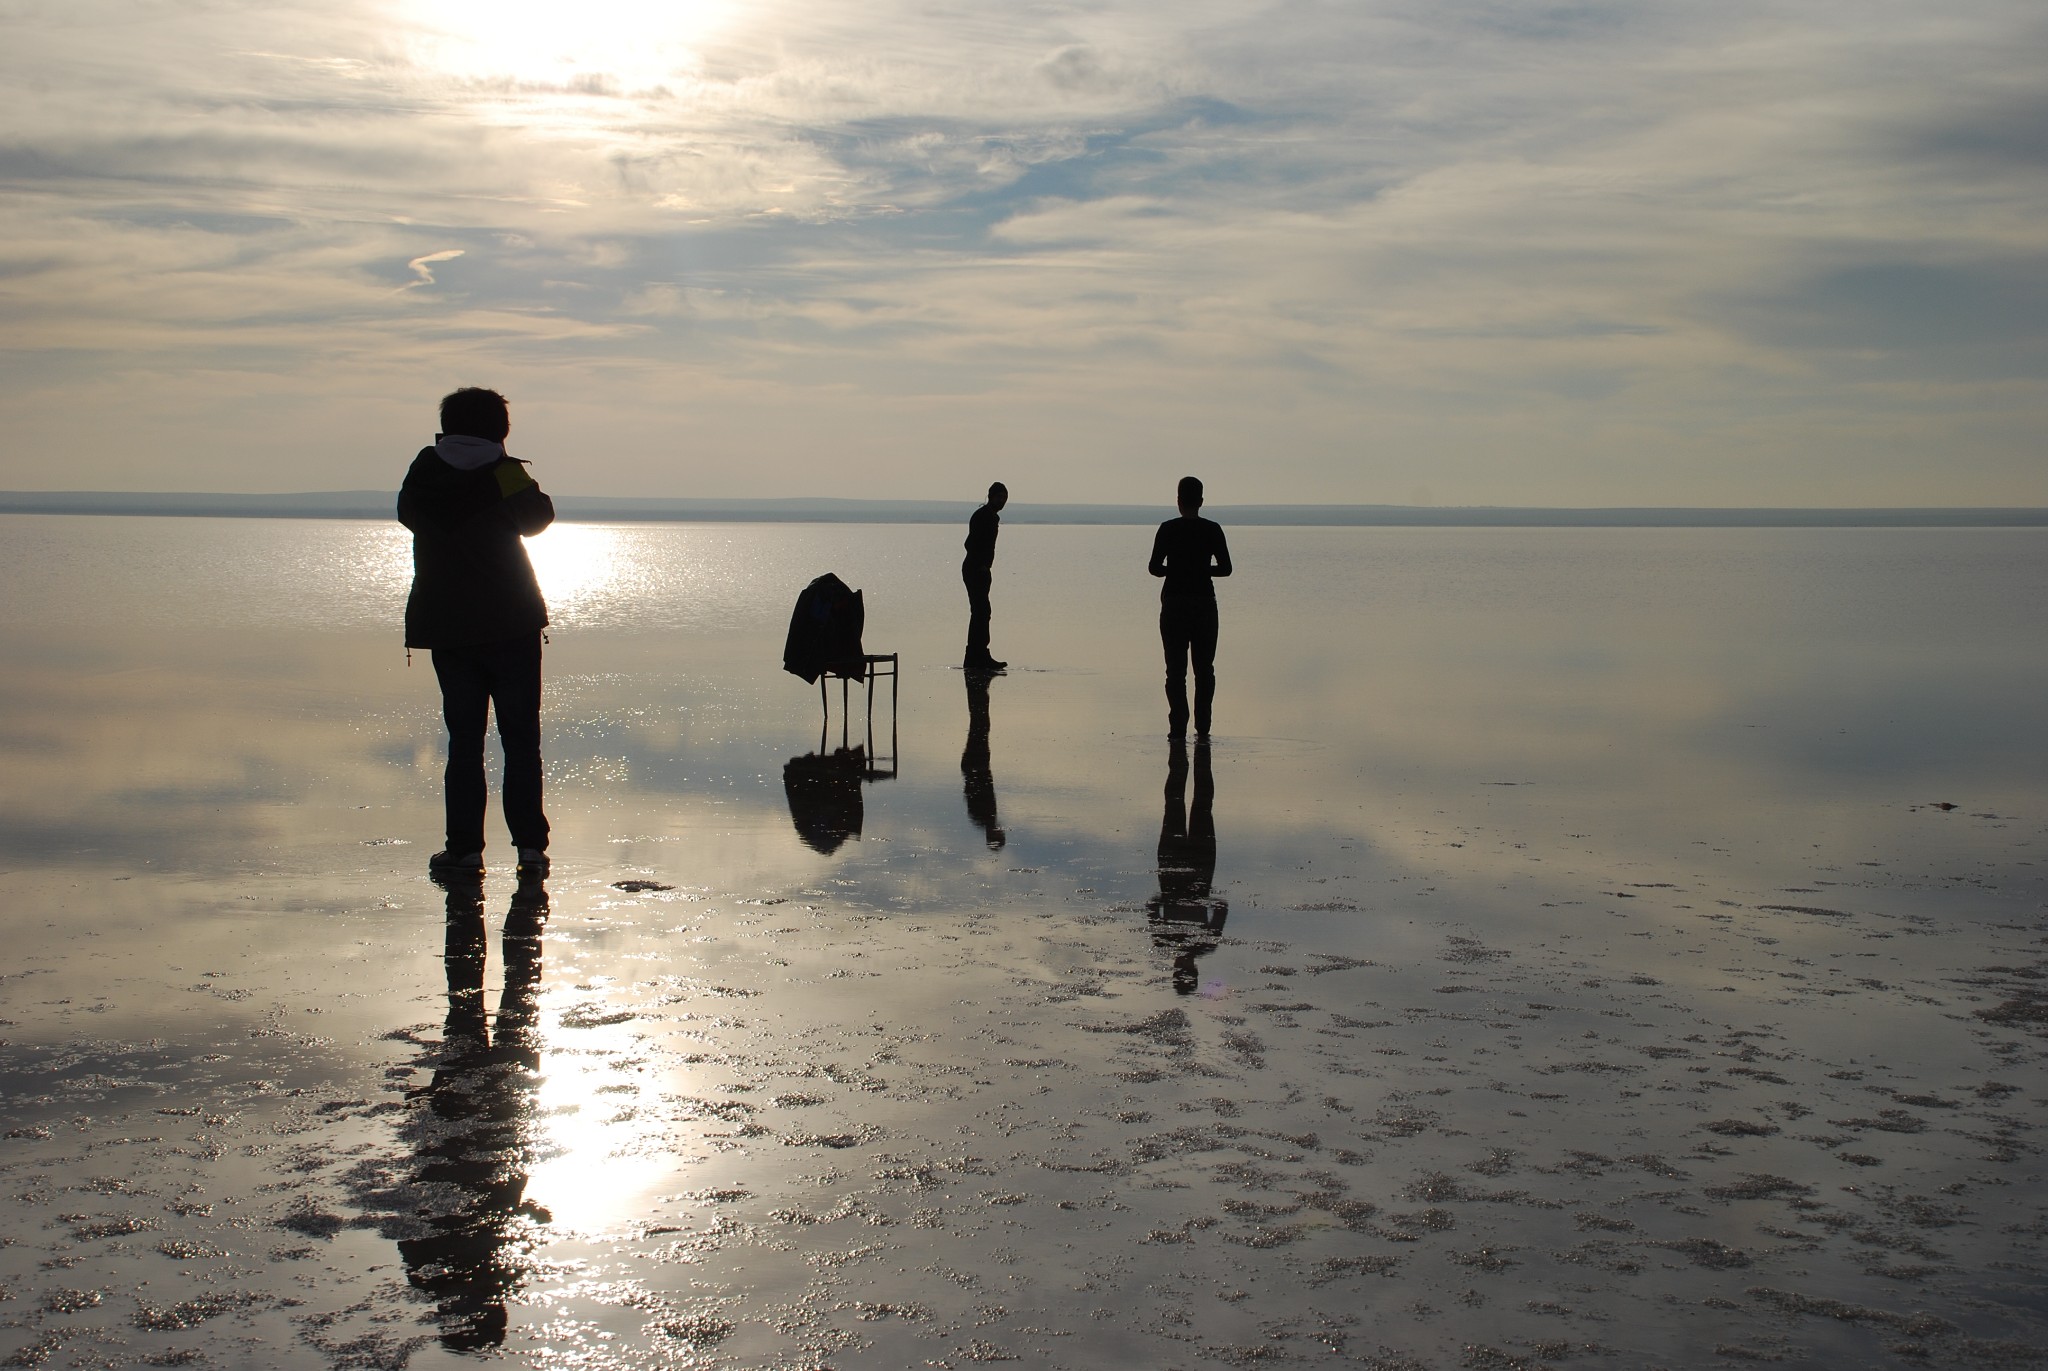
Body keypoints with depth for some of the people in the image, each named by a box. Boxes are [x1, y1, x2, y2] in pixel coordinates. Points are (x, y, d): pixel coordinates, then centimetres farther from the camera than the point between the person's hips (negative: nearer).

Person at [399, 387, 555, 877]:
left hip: (446, 629, 3)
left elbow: (408, 514, 17)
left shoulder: (423, 473, 4)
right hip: (511, 625, -3)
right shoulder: (503, 471, -8)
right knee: (520, 738, 3)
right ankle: (530, 844, -3)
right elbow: (537, 516, -8)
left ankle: (465, 846, 5)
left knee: (463, 738, 9)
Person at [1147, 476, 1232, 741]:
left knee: (1176, 669, 4)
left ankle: (1178, 727, -2)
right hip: (1204, 604, 1)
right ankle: (1202, 726, 7)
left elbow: (1154, 567, -7)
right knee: (1204, 668, 10)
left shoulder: (1168, 529, -5)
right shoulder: (1212, 530, -2)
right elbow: (1225, 568, -2)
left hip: (1174, 605, -1)